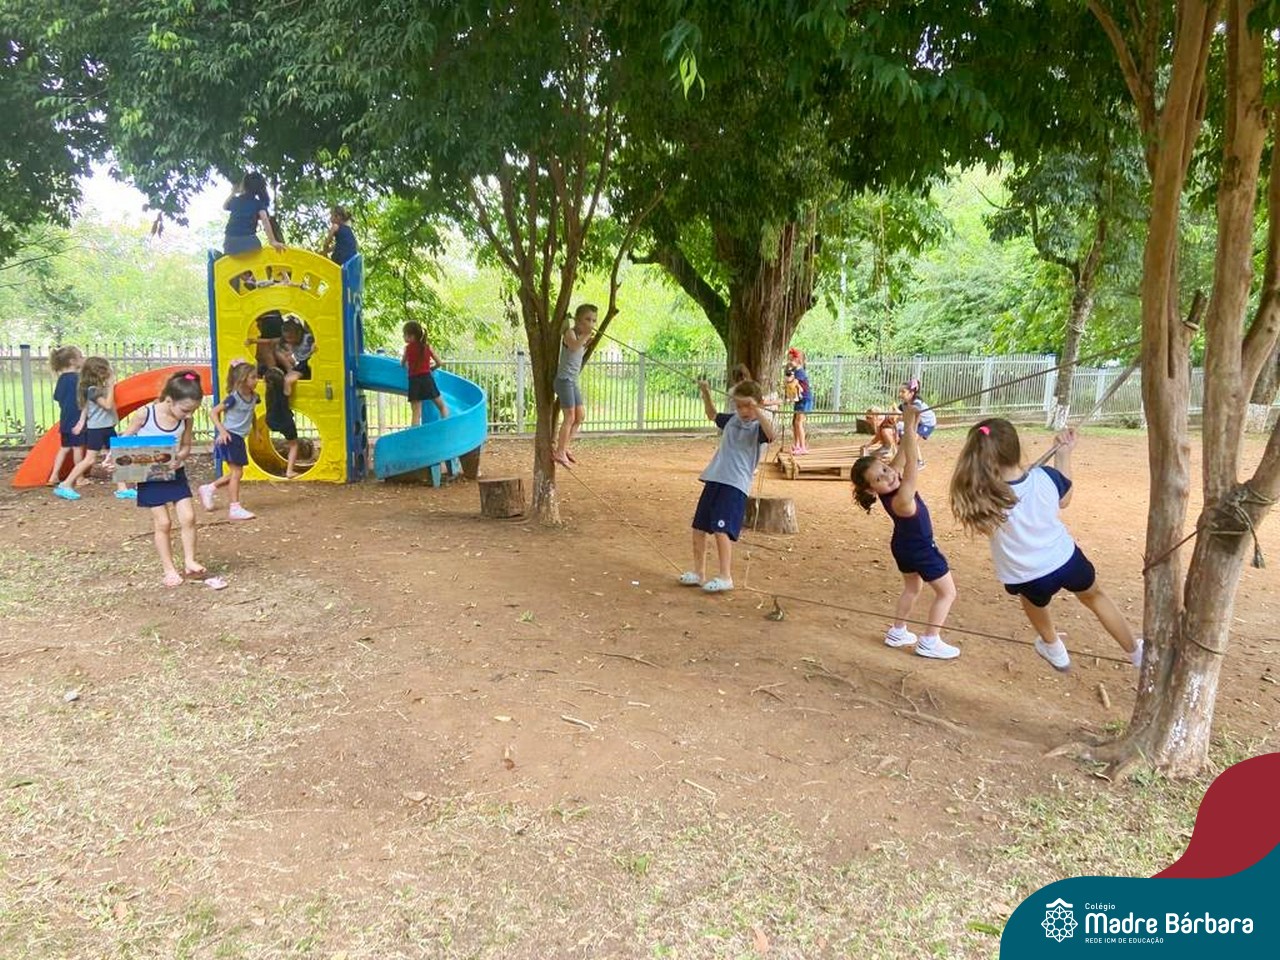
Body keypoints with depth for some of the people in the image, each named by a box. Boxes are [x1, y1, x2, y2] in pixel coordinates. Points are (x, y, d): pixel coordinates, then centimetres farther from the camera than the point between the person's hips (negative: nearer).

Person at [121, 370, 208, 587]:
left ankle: (189, 562, 7)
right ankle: (169, 569, 11)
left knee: (188, 517, -6)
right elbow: (125, 439, -5)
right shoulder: (144, 414, -18)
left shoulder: (185, 421, -8)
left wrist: (180, 457, -19)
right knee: (163, 523, 0)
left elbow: (186, 447, 2)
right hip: (150, 477, -3)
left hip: (175, 474, 3)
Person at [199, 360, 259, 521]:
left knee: (235, 473, 14)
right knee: (237, 472, -7)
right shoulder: (233, 398, -17)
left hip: (240, 438, 8)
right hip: (229, 437, -8)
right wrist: (222, 430, -20)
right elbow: (213, 412, -13)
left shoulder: (254, 397, 4)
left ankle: (208, 489, 32)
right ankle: (235, 509, -2)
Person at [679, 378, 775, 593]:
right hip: (714, 479, 8)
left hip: (736, 485, -8)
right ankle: (698, 572, 24)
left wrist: (757, 411, -41)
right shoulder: (731, 420, 13)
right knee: (699, 527, 12)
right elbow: (712, 415, 34)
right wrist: (706, 393, 22)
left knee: (721, 529, -16)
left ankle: (725, 577, -7)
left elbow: (770, 434, -31)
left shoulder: (758, 427, -7)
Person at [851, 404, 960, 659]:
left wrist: (912, 423, -26)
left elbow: (902, 455, -17)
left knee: (912, 587, 28)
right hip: (922, 550, -8)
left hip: (903, 545, 8)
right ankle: (930, 641, 12)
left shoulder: (892, 484, -19)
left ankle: (897, 632, 35)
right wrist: (910, 425, -49)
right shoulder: (901, 500, -40)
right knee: (947, 592, 10)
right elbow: (912, 463, -47)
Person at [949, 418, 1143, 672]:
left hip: (1028, 579, -1)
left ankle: (1056, 652, 56)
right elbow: (1064, 499, 3)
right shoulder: (1045, 477, -20)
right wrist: (1064, 455, 10)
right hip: (1067, 561, 1)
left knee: (1033, 598, 36)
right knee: (1094, 595, 32)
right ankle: (1136, 652, 49)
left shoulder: (983, 496, -29)